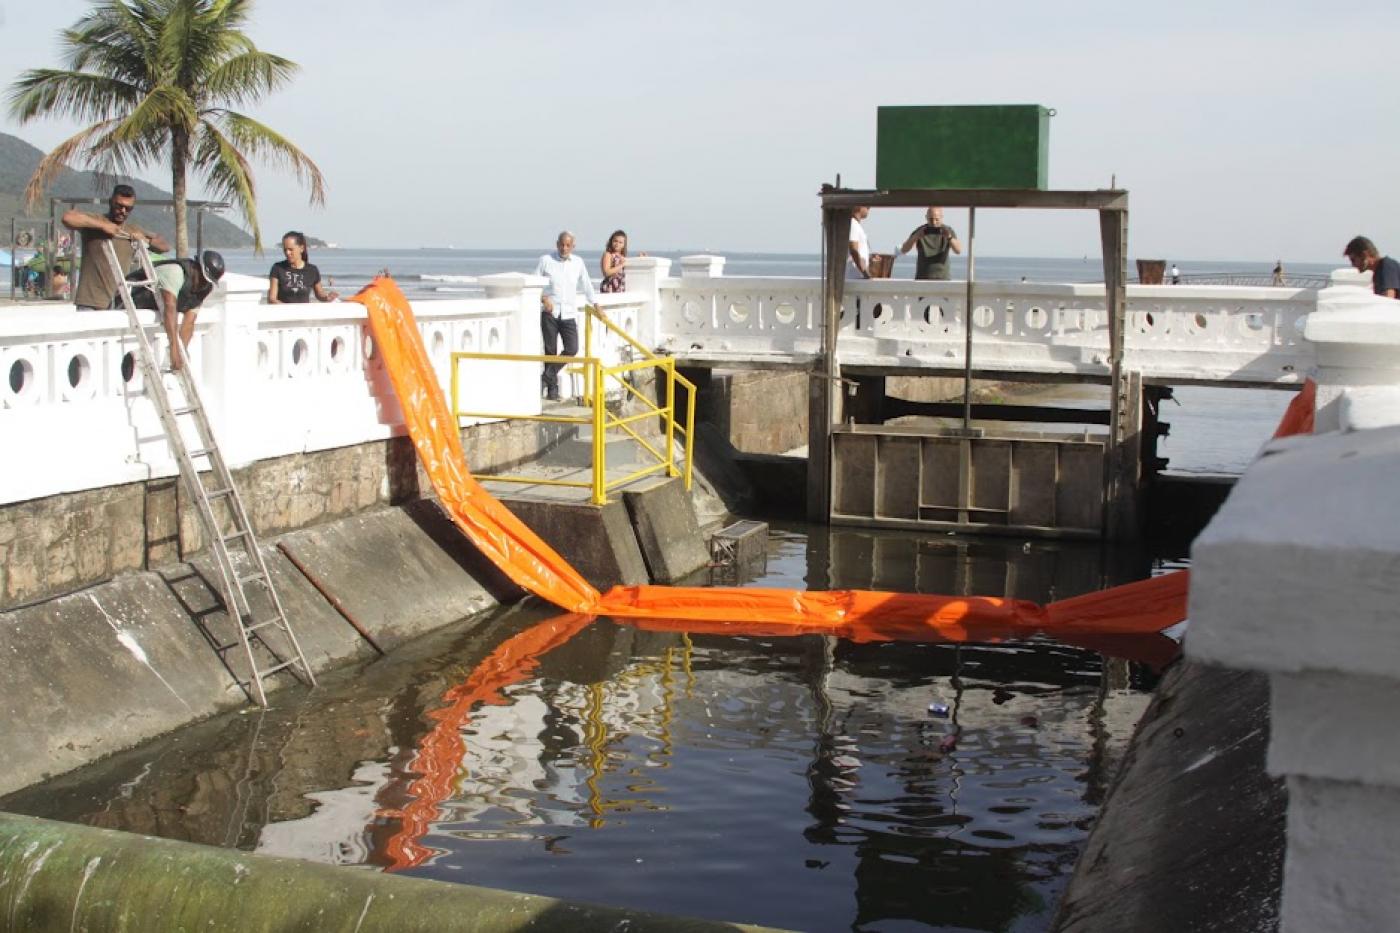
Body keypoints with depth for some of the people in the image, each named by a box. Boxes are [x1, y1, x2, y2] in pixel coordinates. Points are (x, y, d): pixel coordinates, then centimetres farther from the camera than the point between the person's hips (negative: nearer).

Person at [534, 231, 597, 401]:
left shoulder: (578, 263, 9)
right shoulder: (546, 260, 1)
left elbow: (586, 286, 20)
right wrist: (543, 298, -13)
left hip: (569, 314, 2)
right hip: (549, 313, -2)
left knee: (572, 349, -11)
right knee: (550, 351, -1)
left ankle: (547, 377, 3)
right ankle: (552, 388, 7)